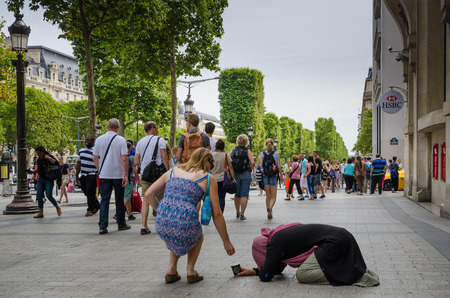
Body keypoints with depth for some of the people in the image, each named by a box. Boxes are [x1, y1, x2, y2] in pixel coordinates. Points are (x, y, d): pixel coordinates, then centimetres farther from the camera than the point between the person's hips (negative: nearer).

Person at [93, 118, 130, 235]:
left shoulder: (99, 139, 3)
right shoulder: (121, 140, -8)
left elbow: (95, 158, 7)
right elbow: (124, 159, -13)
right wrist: (126, 174, -8)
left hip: (104, 175, 2)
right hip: (118, 174, -2)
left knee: (104, 199, 4)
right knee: (119, 200, 9)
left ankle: (102, 226, -3)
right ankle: (121, 224, 20)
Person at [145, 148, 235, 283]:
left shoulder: (172, 171, 20)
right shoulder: (208, 179, 10)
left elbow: (148, 195, 15)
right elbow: (216, 214, 10)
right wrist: (226, 241, 20)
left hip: (161, 225, 4)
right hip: (185, 226, -3)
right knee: (198, 235, 34)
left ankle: (171, 270, 24)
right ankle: (190, 270, 17)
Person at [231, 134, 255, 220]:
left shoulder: (233, 150, 3)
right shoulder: (247, 151, -5)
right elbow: (252, 162, -15)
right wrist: (250, 170, 2)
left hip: (235, 174, 3)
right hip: (245, 174, -3)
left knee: (237, 194, 15)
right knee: (244, 195, -1)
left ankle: (237, 213, 27)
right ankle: (242, 214, -5)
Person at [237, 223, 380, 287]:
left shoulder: (276, 242, -9)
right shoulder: (282, 235, 18)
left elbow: (266, 276, -8)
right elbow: (278, 269, 31)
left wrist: (260, 270, 14)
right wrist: (253, 271, 28)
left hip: (335, 243, -10)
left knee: (302, 274, -14)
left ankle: (359, 276, -16)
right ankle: (359, 272, 11)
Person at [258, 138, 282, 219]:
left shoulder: (262, 154, 0)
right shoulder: (276, 153, -3)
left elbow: (260, 166, -6)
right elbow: (279, 166, -5)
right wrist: (281, 176, 4)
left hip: (265, 176, 2)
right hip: (274, 176, -2)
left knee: (268, 196, 14)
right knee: (273, 196, 3)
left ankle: (269, 212, 13)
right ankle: (270, 208, -25)